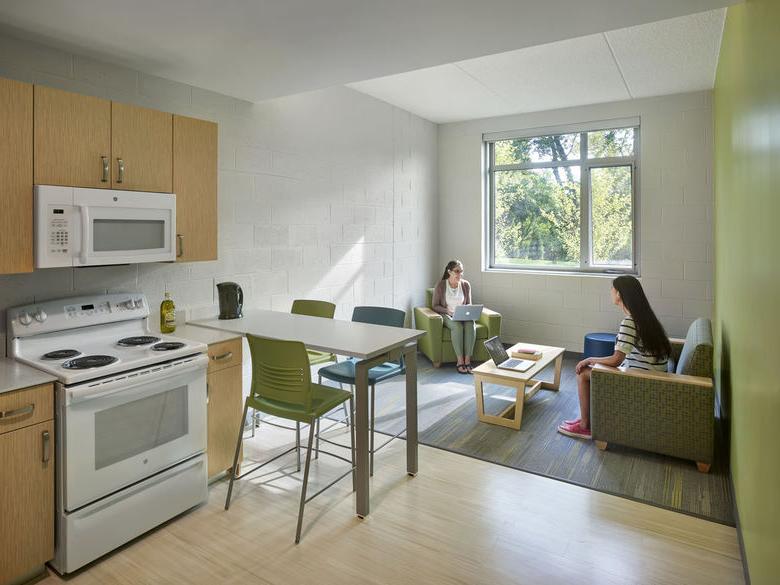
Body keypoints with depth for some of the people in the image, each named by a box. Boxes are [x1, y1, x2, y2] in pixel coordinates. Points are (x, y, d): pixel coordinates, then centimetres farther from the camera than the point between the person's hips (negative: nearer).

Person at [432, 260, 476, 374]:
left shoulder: (466, 285, 4)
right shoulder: (440, 286, -6)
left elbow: (469, 304, 11)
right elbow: (435, 306, -3)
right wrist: (448, 311, -20)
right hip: (447, 315, -3)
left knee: (471, 325, -32)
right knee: (457, 326, -37)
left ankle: (467, 360, -32)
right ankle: (460, 361, -32)